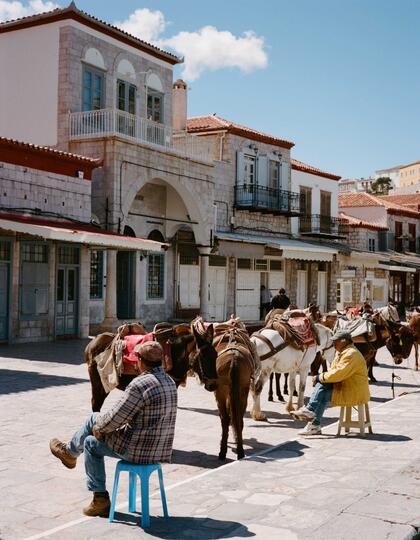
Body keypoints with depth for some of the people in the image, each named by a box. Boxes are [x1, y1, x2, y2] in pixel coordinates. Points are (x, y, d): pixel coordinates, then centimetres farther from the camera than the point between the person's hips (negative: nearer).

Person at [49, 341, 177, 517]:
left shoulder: (139, 384, -25)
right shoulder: (169, 382, 3)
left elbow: (114, 419, -20)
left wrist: (98, 426, 2)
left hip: (136, 450, -8)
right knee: (96, 419, 21)